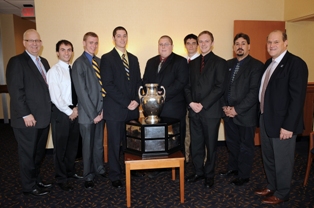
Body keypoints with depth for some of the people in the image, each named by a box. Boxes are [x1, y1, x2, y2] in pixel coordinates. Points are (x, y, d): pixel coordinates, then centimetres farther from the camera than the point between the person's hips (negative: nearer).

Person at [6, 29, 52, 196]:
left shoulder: (44, 62, 15)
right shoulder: (16, 62, -8)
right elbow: (15, 90, -15)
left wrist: (49, 111, 7)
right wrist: (25, 114, -19)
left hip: (43, 117, 7)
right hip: (28, 119, -7)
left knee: (39, 153, 17)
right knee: (28, 154, 8)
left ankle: (37, 181, 32)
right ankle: (29, 187, 23)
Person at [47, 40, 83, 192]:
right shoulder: (54, 71, -10)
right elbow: (55, 97, -16)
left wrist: (77, 108, -6)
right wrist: (69, 112, -13)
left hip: (74, 112, 6)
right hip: (60, 112, -6)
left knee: (73, 144, 16)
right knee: (60, 146, 6)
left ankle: (70, 172, 34)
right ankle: (61, 179, 21)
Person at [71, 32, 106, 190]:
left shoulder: (100, 61, 9)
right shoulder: (79, 63, -9)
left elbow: (103, 86, 7)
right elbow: (82, 92, -14)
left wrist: (103, 109, -1)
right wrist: (93, 114, -15)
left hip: (101, 110, 5)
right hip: (87, 113, -5)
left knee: (99, 143, 16)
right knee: (88, 145, 8)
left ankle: (99, 168, 35)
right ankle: (88, 176, 24)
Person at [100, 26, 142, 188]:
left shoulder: (134, 58, 14)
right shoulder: (107, 58, -3)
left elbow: (138, 82, 13)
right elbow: (108, 84, -11)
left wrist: (136, 100, -4)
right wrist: (126, 102, -14)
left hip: (133, 108, 5)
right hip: (115, 109, -4)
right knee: (115, 143, 4)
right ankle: (115, 175, 19)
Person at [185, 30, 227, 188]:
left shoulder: (220, 62, -2)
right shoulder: (192, 63, 14)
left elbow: (220, 87, -10)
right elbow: (188, 86, 11)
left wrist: (203, 104, -15)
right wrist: (191, 102, -6)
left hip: (211, 111, -4)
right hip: (194, 110, 5)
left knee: (211, 145, 8)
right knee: (195, 144, 11)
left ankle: (209, 175, 24)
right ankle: (199, 172, 28)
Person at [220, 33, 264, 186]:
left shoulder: (256, 65, -8)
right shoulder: (228, 64, 10)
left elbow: (254, 92, -15)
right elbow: (223, 86, 9)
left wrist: (237, 109, -17)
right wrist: (224, 106, -4)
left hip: (246, 114, -5)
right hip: (229, 112, 5)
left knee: (246, 146, 9)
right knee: (231, 142, 17)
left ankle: (243, 175, 24)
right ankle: (232, 168, 36)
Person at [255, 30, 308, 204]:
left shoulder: (296, 64, -14)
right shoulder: (268, 63, 11)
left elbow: (298, 98, -19)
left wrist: (289, 126, -21)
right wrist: (262, 116, 8)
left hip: (282, 123, -8)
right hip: (265, 120, 8)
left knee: (282, 160, 9)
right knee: (268, 158, 20)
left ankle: (282, 193, 28)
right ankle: (271, 186, 39)